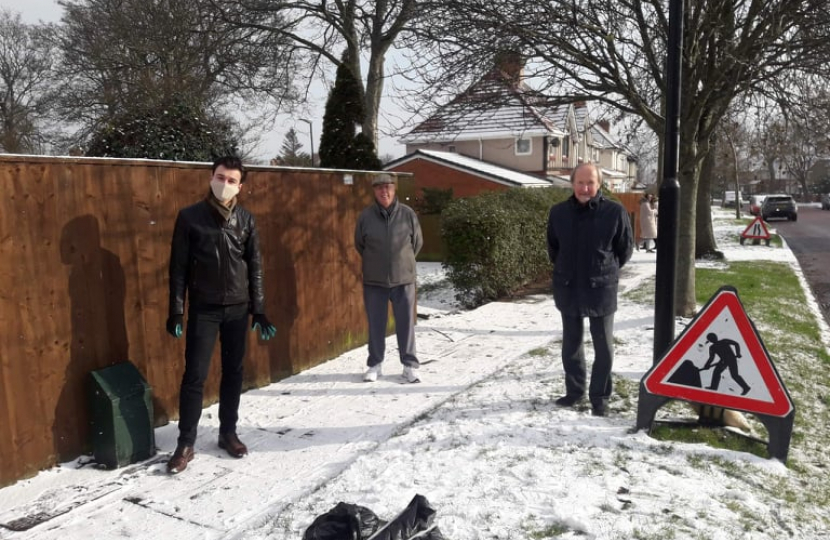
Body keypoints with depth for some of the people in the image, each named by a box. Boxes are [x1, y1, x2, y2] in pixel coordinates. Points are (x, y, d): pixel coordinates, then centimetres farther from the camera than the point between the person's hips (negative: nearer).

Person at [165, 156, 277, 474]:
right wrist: (176, 311, -6)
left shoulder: (246, 220, 3)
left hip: (237, 309, 3)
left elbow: (255, 267, 6)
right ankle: (186, 443, 11)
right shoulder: (190, 217, -3)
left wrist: (259, 310, 2)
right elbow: (178, 267, -2)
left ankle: (228, 433, 26)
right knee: (195, 375, -2)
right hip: (203, 309, -2)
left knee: (234, 373, 11)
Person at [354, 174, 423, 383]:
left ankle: (410, 366, 15)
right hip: (374, 280, 1)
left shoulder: (408, 214, -4)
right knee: (376, 324, 9)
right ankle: (375, 365, 23)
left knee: (406, 324, 4)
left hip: (403, 279, 0)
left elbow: (417, 242, 8)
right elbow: (359, 244, 10)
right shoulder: (366, 216, -4)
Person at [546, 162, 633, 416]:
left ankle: (600, 396, 20)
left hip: (601, 290, -2)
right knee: (571, 344, 14)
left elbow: (625, 248, 2)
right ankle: (574, 390, 30)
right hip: (568, 290, 3)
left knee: (603, 347, 6)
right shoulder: (558, 212, -2)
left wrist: (606, 272, 8)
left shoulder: (615, 212, -10)